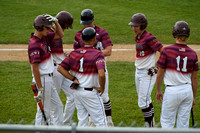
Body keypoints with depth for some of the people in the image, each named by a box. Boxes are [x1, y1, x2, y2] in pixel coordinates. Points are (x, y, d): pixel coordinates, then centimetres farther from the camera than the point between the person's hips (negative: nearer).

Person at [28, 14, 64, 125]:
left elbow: (60, 35, 20)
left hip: (49, 79, 10)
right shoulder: (34, 44, -21)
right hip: (42, 80, -10)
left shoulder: (44, 38, 6)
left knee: (57, 106, 19)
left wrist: (56, 22, 1)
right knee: (43, 111, -2)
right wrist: (40, 89, -26)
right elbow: (35, 68, -24)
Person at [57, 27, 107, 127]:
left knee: (82, 120, 16)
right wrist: (102, 88, -13)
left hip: (77, 91, 6)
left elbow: (60, 68, 1)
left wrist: (74, 79, 0)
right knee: (100, 122, 1)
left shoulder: (74, 53, 2)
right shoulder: (97, 54, -16)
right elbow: (101, 74, -29)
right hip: (91, 92, -6)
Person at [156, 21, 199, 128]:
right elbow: (194, 78, 4)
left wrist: (158, 91, 9)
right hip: (187, 91, 3)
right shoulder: (192, 54, -2)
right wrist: (194, 97, 15)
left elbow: (160, 73, -5)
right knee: (183, 123, 11)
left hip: (172, 91, -3)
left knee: (166, 122, 7)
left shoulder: (167, 51, -11)